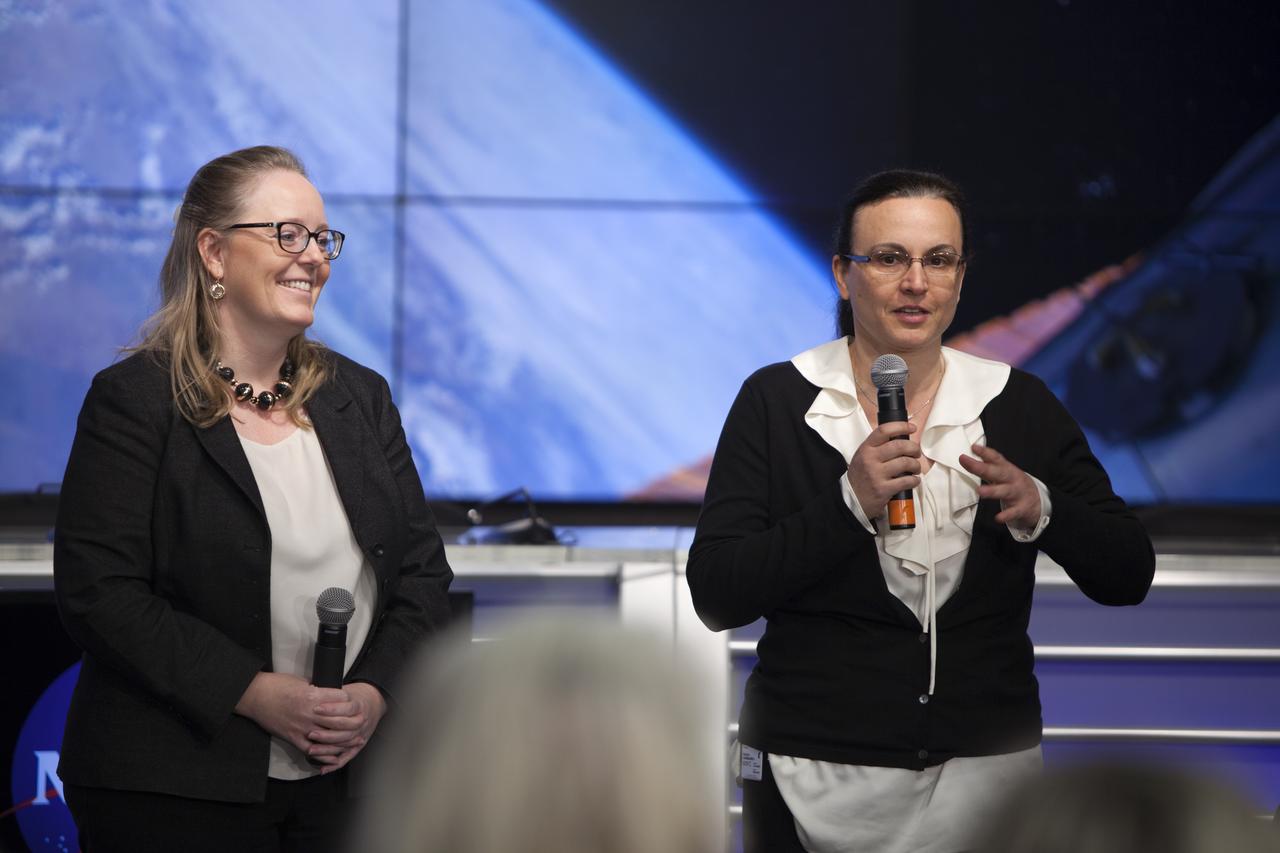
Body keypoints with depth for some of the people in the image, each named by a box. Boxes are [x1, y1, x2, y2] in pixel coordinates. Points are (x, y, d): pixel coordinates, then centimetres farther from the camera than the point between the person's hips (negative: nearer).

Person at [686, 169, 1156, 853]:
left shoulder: (1019, 404, 3)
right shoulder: (774, 401, -3)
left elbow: (1128, 578, 1)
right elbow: (715, 597, -11)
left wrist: (1041, 510, -17)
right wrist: (849, 503, -21)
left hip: (988, 770, 2)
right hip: (816, 783, -2)